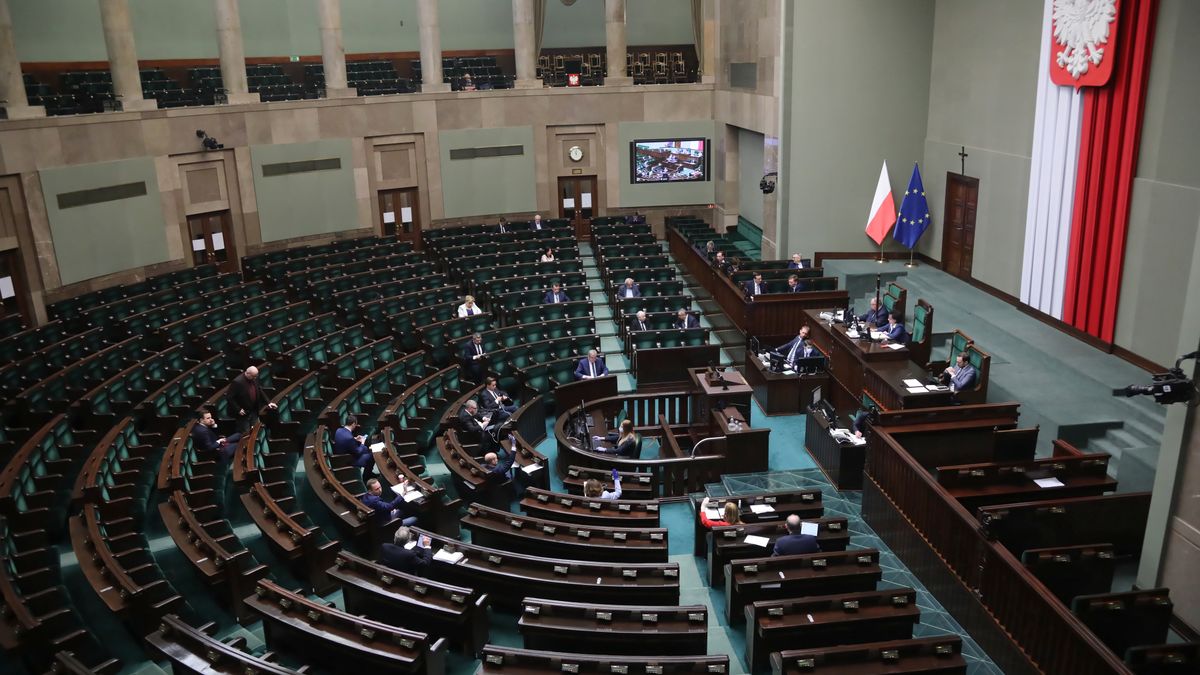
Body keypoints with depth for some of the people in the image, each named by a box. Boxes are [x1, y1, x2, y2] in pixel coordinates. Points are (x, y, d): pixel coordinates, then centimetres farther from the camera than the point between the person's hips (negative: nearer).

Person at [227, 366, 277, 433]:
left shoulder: (254, 379, 0)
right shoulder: (237, 382, -21)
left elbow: (260, 392, 13)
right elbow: (229, 398, -18)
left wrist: (268, 402, 2)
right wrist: (238, 409, -20)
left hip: (254, 412, 7)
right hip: (243, 413, -7)